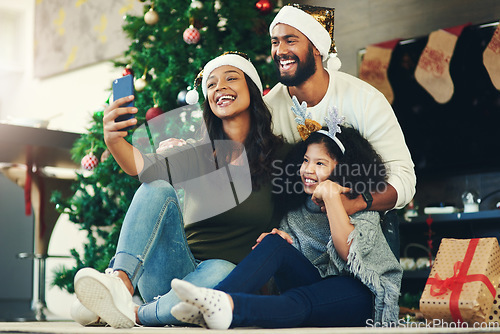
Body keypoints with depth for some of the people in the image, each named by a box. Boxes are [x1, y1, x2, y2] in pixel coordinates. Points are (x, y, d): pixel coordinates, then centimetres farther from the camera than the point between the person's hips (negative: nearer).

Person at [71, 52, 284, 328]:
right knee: (158, 189, -23)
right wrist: (114, 140, -35)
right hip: (179, 268, 2)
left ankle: (136, 313, -25)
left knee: (222, 272, -38)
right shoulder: (198, 155, 6)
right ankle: (121, 281, -43)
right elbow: (143, 165, -12)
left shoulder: (277, 155, 5)